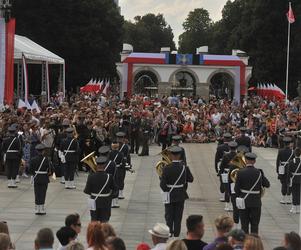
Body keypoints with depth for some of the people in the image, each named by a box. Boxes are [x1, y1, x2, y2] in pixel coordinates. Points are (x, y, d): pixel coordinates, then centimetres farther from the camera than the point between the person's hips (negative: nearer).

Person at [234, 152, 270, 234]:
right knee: (255, 225, 8)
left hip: (244, 202, 0)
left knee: (244, 225, 7)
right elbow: (267, 184, 3)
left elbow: (236, 189, -7)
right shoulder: (259, 172, -7)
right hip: (256, 202, 1)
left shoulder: (240, 172, -10)